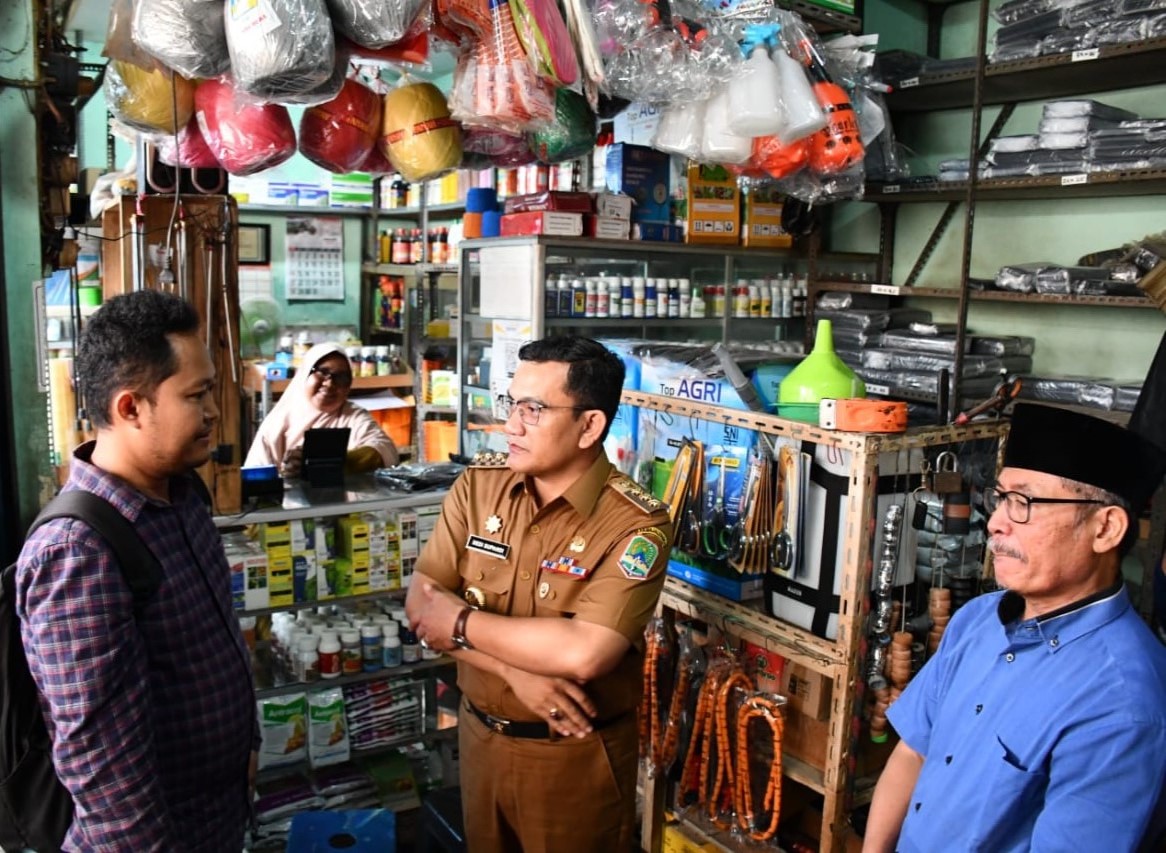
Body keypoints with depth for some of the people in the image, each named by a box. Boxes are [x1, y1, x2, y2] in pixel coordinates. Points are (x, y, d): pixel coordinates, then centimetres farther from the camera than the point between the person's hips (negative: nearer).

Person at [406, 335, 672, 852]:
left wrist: (463, 625, -21)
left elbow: (583, 654, -33)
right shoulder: (477, 486, -6)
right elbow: (422, 605, -10)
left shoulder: (635, 525, -22)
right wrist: (517, 670, -23)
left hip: (577, 756, -4)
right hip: (481, 737, 5)